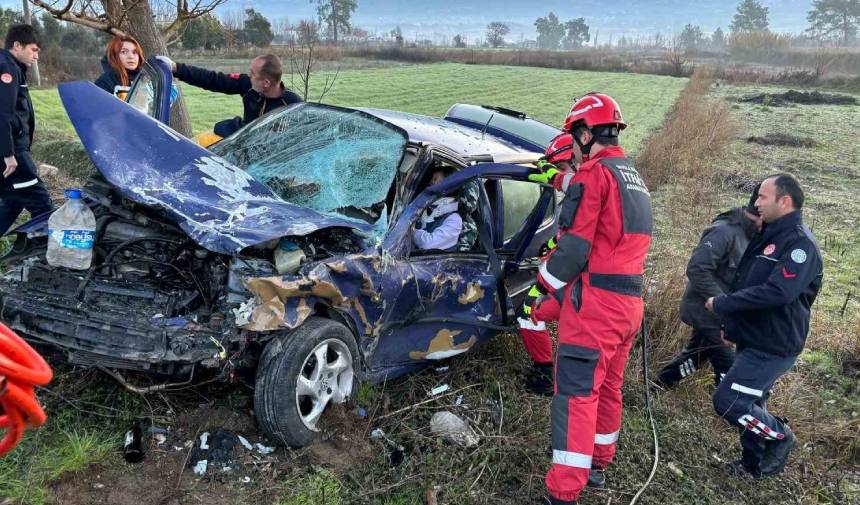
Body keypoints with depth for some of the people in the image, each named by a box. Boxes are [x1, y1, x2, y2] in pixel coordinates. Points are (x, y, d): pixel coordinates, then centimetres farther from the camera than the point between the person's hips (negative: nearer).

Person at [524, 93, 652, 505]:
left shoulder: (596, 172, -12)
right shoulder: (633, 178, 16)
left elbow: (573, 248, -15)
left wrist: (540, 292, -5)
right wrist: (555, 178, 46)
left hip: (595, 301, -9)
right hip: (629, 301, 9)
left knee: (576, 394, -7)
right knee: (607, 387, 20)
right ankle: (597, 464, 36)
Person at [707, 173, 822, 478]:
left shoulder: (800, 243, -18)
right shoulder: (770, 236, 12)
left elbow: (776, 292, -31)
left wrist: (721, 304, -23)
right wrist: (732, 327, 20)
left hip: (773, 347, -9)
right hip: (755, 341, 9)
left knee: (728, 401, -12)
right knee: (749, 404, 18)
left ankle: (779, 437, 10)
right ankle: (755, 465, 33)